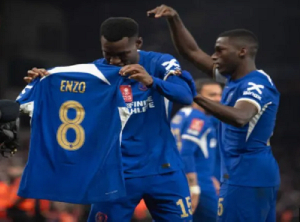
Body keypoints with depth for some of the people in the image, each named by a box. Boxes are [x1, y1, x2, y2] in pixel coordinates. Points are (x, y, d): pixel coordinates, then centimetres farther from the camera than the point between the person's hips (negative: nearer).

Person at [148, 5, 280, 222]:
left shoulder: (257, 85, -17)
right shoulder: (233, 78, 12)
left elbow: (239, 118, -38)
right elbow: (192, 52, 17)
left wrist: (194, 97, -43)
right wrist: (174, 19, 5)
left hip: (246, 176, -10)